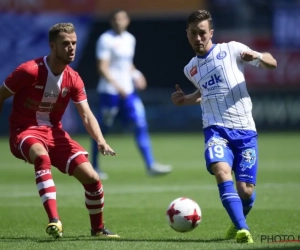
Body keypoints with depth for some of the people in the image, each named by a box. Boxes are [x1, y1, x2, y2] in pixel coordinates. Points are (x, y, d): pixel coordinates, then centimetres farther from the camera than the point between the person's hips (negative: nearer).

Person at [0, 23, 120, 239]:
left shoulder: (73, 79, -2)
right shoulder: (30, 71, -17)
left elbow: (87, 115, -6)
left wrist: (100, 141, -24)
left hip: (54, 132, 5)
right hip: (25, 131, -5)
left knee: (91, 176, -7)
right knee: (42, 157, -41)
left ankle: (98, 228, 18)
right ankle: (54, 221, -48)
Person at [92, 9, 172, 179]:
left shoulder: (130, 39, 13)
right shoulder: (106, 40, -9)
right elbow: (102, 67, -14)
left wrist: (136, 75, 5)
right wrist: (116, 85, -24)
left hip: (128, 90, 6)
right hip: (109, 91, -6)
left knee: (141, 125, -4)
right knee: (103, 129, 3)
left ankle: (150, 165, -5)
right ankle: (94, 166, 17)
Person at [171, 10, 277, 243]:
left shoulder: (231, 50, 2)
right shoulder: (191, 69, 17)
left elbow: (272, 63, 3)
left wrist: (256, 56, -18)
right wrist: (186, 99, 18)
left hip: (244, 129, -2)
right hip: (216, 129, 2)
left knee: (246, 190, -4)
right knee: (222, 171, -28)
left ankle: (238, 223, 29)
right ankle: (242, 229, -33)